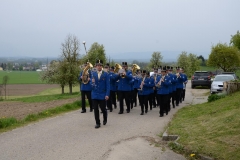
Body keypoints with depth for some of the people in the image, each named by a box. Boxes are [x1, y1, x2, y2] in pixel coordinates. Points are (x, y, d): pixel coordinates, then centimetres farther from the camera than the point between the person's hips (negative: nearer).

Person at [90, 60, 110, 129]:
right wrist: (92, 83, -18)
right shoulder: (93, 74, 5)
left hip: (102, 95, -2)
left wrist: (107, 94, -11)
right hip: (95, 95, 2)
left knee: (103, 109, 4)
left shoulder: (105, 74, -3)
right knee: (96, 109, 1)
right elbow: (91, 83, 7)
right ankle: (97, 123, 11)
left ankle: (105, 119, 33)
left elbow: (108, 85, -5)